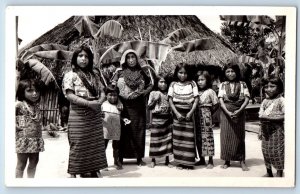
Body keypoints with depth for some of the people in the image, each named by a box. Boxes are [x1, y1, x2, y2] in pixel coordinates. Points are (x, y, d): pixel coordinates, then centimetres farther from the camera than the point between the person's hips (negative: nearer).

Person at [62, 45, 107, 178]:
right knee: (78, 145, -2)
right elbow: (69, 95, -14)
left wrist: (99, 102, -11)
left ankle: (95, 171, 19)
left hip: (95, 115, 5)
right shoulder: (70, 75, -2)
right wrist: (89, 103, -21)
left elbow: (102, 92, 12)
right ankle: (74, 173, 8)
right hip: (78, 115, -5)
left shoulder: (94, 74, 14)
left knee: (96, 143, 8)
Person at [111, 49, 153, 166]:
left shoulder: (141, 72, 9)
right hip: (124, 106, -2)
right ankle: (120, 158, 5)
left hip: (138, 107, 2)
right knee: (123, 130, -3)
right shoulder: (120, 72, 3)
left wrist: (144, 92, -1)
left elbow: (151, 84, 17)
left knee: (139, 130, 2)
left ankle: (139, 158, 10)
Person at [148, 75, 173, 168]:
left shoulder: (168, 94, 9)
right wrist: (155, 99, -12)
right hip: (156, 118, -2)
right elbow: (149, 107, -1)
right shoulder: (153, 93, 2)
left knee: (168, 139, 3)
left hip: (167, 118, 3)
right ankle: (153, 160, 13)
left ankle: (167, 160, 14)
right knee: (155, 139, 0)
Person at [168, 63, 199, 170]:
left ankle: (188, 162, 3)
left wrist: (190, 112, -11)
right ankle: (179, 162, 8)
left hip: (188, 113, -1)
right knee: (178, 137, 1)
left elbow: (196, 99, -2)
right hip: (177, 113, 1)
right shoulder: (173, 84, 4)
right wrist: (176, 113, -10)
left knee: (189, 137, -3)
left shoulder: (192, 84, 2)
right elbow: (170, 100, 0)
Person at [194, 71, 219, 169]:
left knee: (208, 137, -3)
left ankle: (210, 161, 3)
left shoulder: (210, 91, -2)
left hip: (206, 115, -5)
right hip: (197, 116, 5)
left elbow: (216, 104, -2)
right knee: (198, 137, 8)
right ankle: (201, 159, 20)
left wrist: (209, 113, -1)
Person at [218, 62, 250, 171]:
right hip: (226, 113, 1)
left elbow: (246, 99, -4)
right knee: (226, 136, 2)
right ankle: (227, 161, 11)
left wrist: (239, 111, -17)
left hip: (239, 113, 0)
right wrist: (228, 112, -16)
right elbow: (221, 100, -3)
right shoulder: (223, 85, 5)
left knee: (239, 137, 3)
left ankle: (242, 161, 8)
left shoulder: (242, 84, 3)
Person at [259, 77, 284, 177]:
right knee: (265, 150, 12)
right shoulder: (265, 101, 9)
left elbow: (285, 115, -17)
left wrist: (272, 118, -23)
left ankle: (279, 173, 11)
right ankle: (269, 172, 27)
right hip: (265, 130, 6)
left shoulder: (281, 100, -9)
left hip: (277, 130, -6)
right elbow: (260, 114, 9)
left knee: (277, 150, -2)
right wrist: (264, 117, -12)